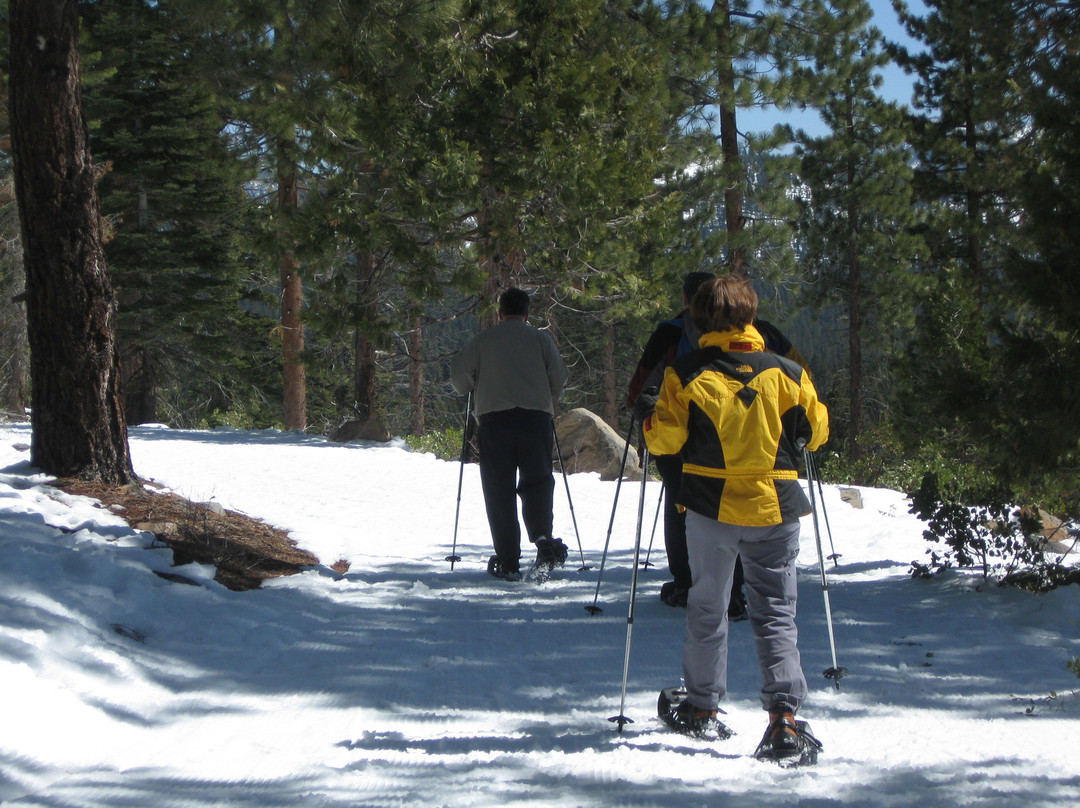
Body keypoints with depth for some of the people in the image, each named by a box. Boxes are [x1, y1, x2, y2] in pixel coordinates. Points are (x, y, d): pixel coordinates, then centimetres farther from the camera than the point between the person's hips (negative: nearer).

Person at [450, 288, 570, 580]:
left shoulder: (482, 340, 8)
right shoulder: (541, 339, 10)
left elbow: (459, 374, 1)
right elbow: (559, 376, 4)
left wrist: (475, 394, 22)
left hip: (494, 417, 0)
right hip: (536, 418, 1)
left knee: (499, 491, 2)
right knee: (537, 482, 6)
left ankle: (508, 561, -2)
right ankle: (542, 537, -20)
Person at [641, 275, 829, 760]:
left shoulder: (685, 374, -6)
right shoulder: (786, 373, -1)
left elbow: (663, 438, -7)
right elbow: (816, 432, 9)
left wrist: (651, 428, 15)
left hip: (711, 507, 0)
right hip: (775, 508, 1)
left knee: (707, 608, 16)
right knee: (775, 613, 3)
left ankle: (701, 707, 25)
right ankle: (784, 713, -12)